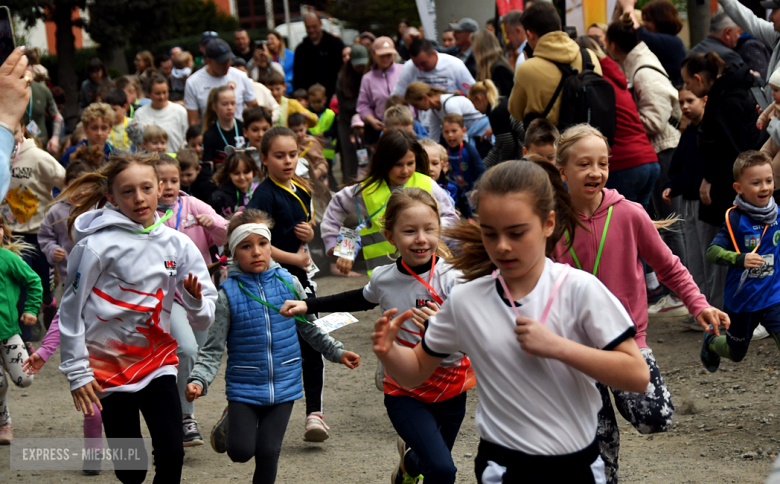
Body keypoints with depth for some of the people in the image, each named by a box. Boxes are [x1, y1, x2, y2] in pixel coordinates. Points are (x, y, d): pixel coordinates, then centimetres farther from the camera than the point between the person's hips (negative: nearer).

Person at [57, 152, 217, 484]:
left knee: (171, 455, -9)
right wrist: (77, 372, -8)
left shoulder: (177, 244, 1)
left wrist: (196, 301, -20)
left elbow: (204, 320, 2)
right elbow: (71, 309, -7)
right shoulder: (99, 244, -12)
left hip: (158, 360, 3)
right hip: (110, 365, -3)